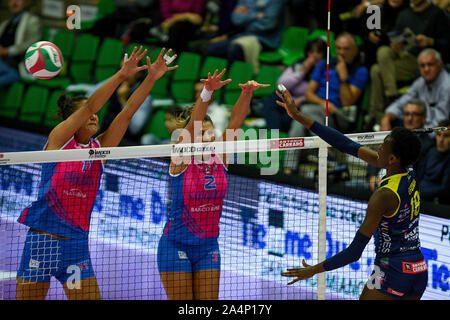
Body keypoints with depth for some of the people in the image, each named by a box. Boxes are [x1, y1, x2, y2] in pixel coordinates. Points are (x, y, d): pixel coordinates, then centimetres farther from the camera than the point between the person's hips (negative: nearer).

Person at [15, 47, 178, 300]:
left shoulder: (99, 148, 7)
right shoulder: (58, 139, -4)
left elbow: (127, 113, -1)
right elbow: (90, 106, -16)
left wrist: (151, 79, -11)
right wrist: (122, 75, -25)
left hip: (76, 246, 4)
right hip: (42, 239, -4)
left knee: (91, 298, -5)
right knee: (28, 298, 2)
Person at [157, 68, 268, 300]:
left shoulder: (220, 159, -1)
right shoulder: (181, 161, -12)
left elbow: (234, 123, -13)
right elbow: (193, 125, -28)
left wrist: (247, 94, -29)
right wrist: (207, 93, -43)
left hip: (208, 246, 4)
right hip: (176, 244, -4)